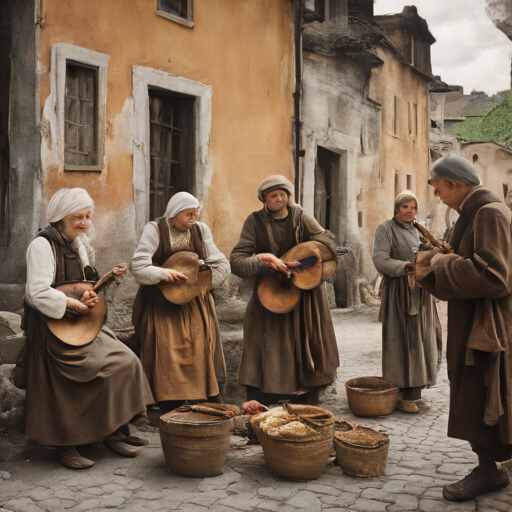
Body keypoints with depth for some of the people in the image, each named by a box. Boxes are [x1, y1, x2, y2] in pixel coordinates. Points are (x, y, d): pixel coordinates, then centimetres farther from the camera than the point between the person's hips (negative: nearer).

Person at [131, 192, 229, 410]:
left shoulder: (201, 230, 5)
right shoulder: (155, 230, -4)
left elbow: (221, 265, 3)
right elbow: (138, 266, -12)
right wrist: (164, 273, -24)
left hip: (194, 301, 3)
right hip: (162, 301, -3)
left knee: (202, 346, -4)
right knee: (168, 349, -7)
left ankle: (212, 398, 5)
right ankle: (171, 411, -1)